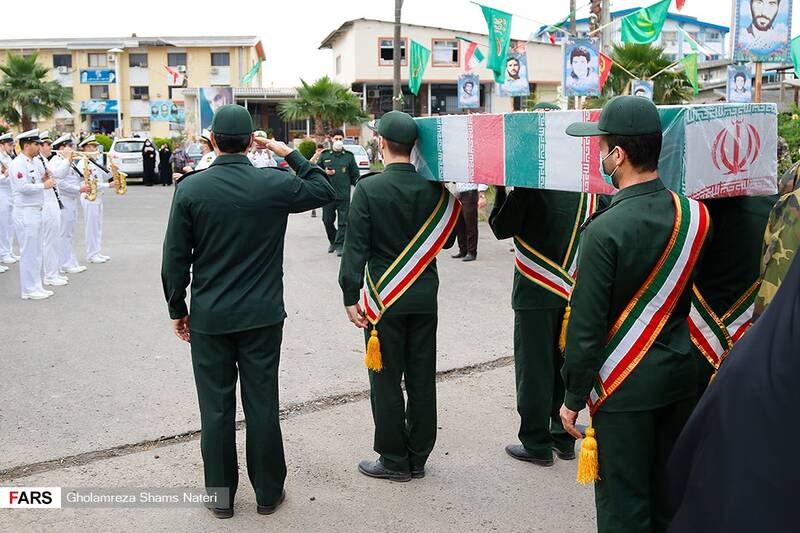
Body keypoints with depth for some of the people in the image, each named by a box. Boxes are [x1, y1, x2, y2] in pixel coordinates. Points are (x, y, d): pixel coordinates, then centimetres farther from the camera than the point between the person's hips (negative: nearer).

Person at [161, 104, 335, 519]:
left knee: (216, 408, 10)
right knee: (262, 404, 10)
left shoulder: (190, 189, -7)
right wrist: (290, 154, 13)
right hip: (262, 315, 0)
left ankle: (221, 496, 22)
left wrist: (177, 308, 8)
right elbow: (324, 190, 11)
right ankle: (268, 492, 22)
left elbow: (175, 258, -3)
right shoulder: (274, 184, -7)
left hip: (209, 317, 0)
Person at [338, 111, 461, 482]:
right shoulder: (434, 187, -2)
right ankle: (417, 457, 23)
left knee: (386, 381, 7)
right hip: (425, 297, 4)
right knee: (422, 379, 11)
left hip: (385, 298, -4)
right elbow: (446, 239, 8)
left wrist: (350, 297, -7)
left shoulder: (369, 188, -11)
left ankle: (394, 461, 16)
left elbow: (356, 247, -12)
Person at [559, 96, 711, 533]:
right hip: (678, 378, 6)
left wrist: (573, 398, -8)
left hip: (625, 388, -6)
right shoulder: (692, 214, -4)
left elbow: (587, 327, -17)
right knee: (669, 496, 20)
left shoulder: (605, 230, -21)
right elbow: (687, 302, 6)